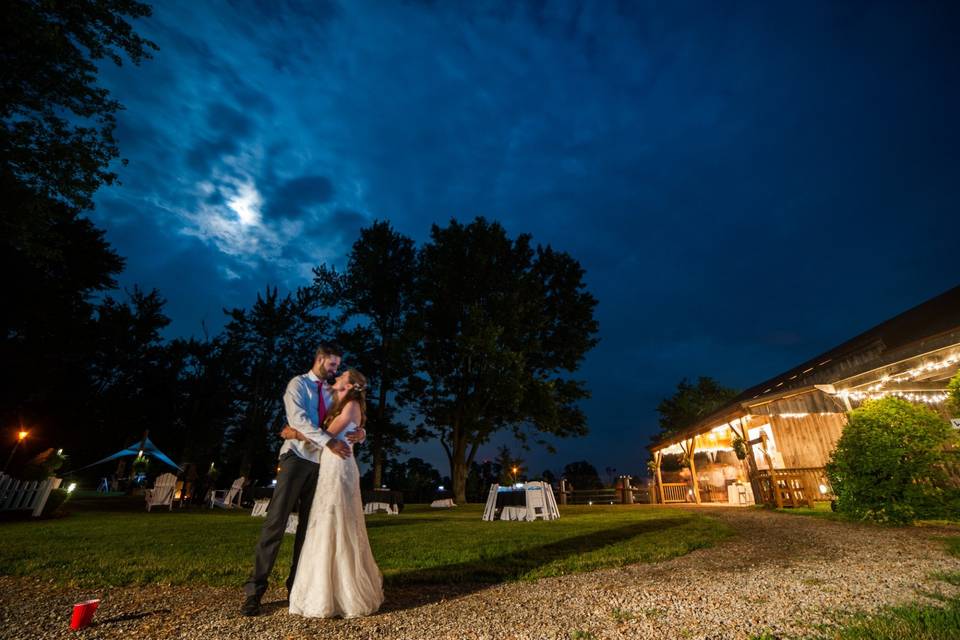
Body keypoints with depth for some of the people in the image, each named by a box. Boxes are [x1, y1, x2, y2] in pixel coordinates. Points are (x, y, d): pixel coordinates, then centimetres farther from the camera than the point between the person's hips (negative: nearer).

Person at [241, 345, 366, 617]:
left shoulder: (332, 393, 15)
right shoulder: (298, 384, -1)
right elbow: (297, 418, -17)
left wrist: (360, 432, -12)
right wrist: (329, 442, -28)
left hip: (320, 463, 5)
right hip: (297, 458, -5)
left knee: (309, 526, 8)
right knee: (276, 522, -4)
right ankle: (254, 590, 7)